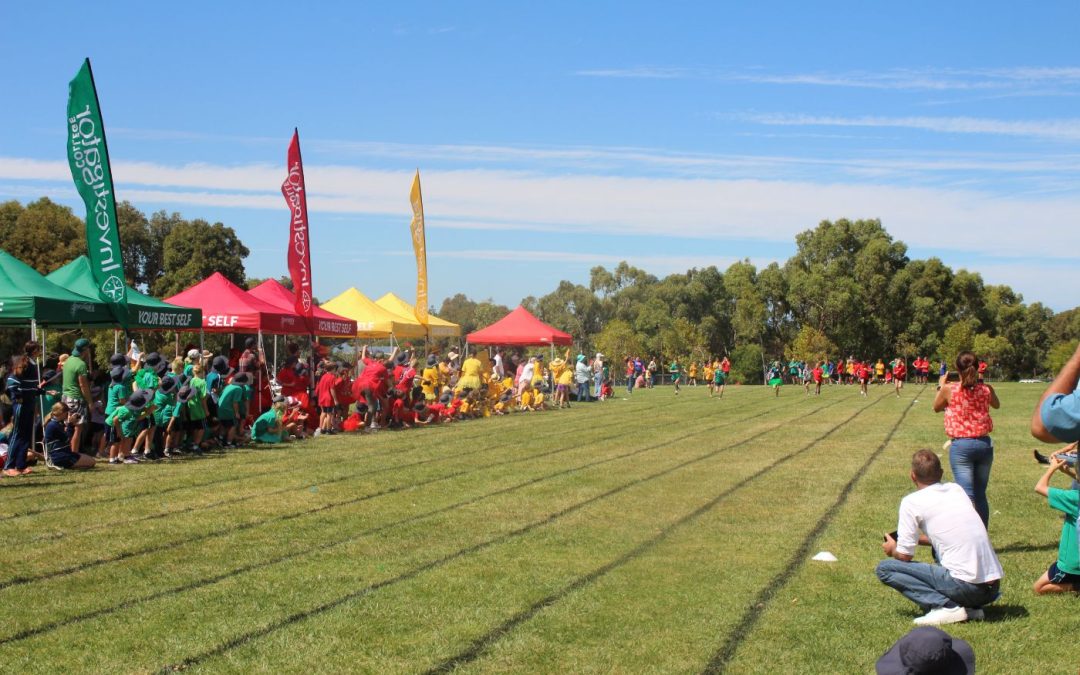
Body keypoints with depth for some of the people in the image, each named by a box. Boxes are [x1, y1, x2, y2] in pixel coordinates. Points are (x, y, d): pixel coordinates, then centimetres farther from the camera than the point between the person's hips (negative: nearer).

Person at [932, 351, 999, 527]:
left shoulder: (949, 389, -11)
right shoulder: (986, 389, -3)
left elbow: (936, 408, 9)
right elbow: (996, 405, 20)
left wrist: (942, 386, 21)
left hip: (961, 446, -3)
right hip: (985, 444, 3)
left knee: (967, 496, -4)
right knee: (980, 495, 15)